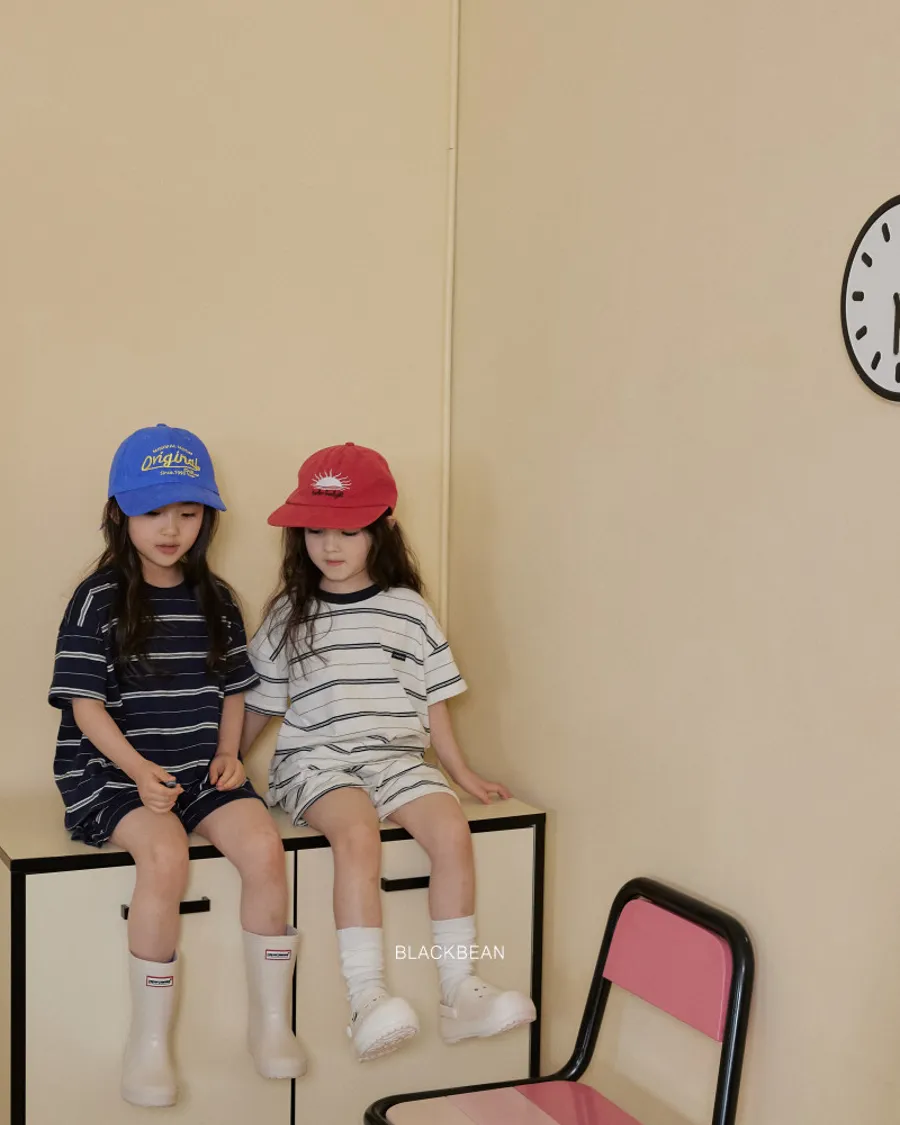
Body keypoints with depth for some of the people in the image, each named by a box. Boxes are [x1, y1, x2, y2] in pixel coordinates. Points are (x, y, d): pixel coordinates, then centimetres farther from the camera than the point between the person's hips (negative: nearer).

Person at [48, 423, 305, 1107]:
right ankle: (149, 1038, -16)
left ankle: (271, 1020, -6)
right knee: (166, 855, -33)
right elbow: (85, 704, -8)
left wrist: (227, 755, 1)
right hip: (112, 770, -4)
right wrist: (139, 768, -20)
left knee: (264, 846, -23)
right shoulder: (100, 600, -3)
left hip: (201, 768, 4)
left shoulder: (214, 600, 12)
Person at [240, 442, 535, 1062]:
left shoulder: (408, 610, 8)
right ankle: (367, 1000, -36)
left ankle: (461, 992, -17)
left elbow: (433, 699, 15)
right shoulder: (290, 613, 7)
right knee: (358, 832, -33)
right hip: (317, 760, -2)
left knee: (451, 826, -25)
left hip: (397, 757, 2)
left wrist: (463, 772, 16)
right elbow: (259, 705, 14)